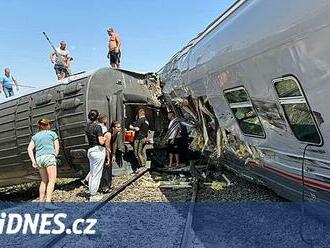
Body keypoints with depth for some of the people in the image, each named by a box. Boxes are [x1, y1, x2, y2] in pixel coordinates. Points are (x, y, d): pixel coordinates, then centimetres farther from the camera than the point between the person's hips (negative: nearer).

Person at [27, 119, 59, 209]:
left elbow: (29, 148, 7)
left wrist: (33, 161, 3)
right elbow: (57, 147, 3)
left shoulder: (35, 136, 20)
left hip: (39, 158, 5)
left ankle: (41, 201, 16)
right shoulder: (52, 133, 12)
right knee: (52, 180, -11)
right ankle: (48, 202, -24)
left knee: (44, 181, 16)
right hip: (49, 156, -5)